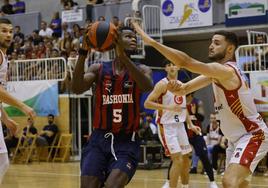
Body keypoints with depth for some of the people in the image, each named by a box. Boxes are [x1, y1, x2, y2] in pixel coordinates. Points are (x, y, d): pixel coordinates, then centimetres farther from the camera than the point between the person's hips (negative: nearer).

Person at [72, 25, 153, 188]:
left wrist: (123, 56, -33)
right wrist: (83, 51, -25)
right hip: (99, 139, 1)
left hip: (126, 141, -1)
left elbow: (148, 86, -23)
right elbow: (77, 88, -15)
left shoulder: (141, 70, 1)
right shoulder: (99, 69, 3)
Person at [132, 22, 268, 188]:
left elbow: (185, 62, -33)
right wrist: (177, 88, -19)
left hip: (253, 135, -11)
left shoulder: (226, 70, -24)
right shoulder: (217, 72, 8)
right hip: (236, 137, 11)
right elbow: (185, 89, 6)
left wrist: (151, 41, -34)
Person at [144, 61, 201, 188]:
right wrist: (168, 107, -26)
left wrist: (191, 125, 17)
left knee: (186, 158, 16)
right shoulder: (162, 84, -12)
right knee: (178, 160, -16)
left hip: (180, 125, 8)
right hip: (167, 126, -8)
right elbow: (147, 103, -18)